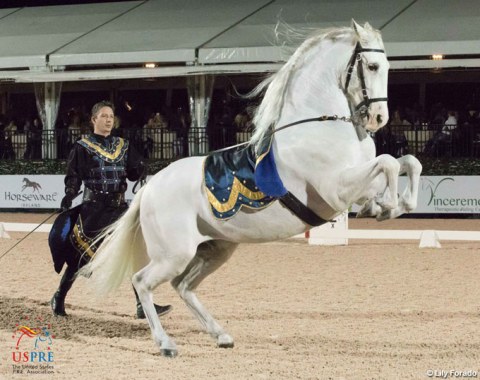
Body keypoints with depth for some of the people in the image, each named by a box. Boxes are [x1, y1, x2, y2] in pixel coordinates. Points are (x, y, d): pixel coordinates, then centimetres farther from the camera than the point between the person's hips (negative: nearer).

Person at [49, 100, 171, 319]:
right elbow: (74, 176, -9)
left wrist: (141, 173, -16)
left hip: (119, 207, 4)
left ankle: (143, 305, -5)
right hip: (94, 209, -4)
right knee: (81, 256, 1)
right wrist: (69, 195, -26)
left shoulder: (123, 146, 12)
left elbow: (134, 171, 8)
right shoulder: (83, 148, -2)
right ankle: (58, 299, 19)